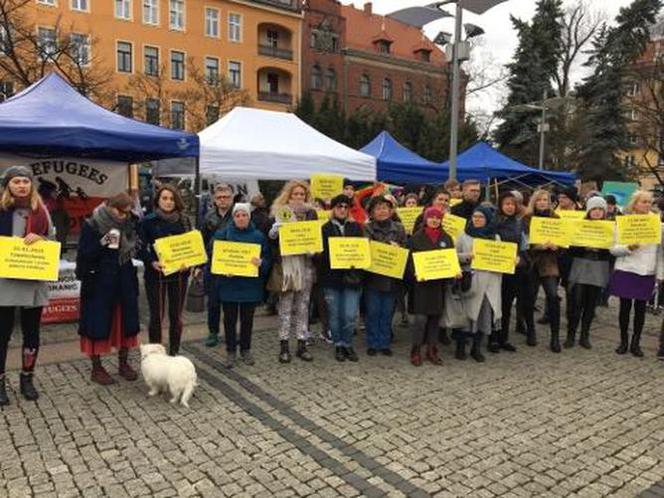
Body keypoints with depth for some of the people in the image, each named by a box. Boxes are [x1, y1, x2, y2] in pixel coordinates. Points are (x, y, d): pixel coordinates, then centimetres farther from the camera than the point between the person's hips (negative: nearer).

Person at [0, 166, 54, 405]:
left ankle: (27, 378, 25)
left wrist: (39, 239, -9)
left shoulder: (40, 211, 7)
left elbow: (53, 240, 10)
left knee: (31, 332, 10)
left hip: (34, 280, 3)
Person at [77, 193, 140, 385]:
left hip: (124, 281, 5)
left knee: (126, 320, 9)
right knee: (98, 323, 2)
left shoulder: (129, 224, 4)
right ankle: (96, 368, 16)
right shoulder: (92, 225, -10)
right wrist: (102, 243, -25)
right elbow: (84, 254, -12)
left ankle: (123, 363, 25)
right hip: (99, 282, -5)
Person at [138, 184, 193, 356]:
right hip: (156, 273, -3)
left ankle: (174, 353, 23)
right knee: (157, 316, 2)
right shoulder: (148, 221, -2)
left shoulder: (184, 221, 6)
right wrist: (152, 262, -19)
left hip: (179, 273, 3)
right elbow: (141, 247, -3)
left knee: (176, 316, 10)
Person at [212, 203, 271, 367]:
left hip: (250, 286, 1)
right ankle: (231, 352, 21)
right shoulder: (222, 234, 0)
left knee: (247, 319, 11)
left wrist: (261, 263, -20)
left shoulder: (258, 236, 2)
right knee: (230, 319, 7)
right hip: (229, 285, -1)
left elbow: (267, 258, 2)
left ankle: (245, 350, 27)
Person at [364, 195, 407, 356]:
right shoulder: (367, 228, -3)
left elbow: (405, 249, 8)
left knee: (387, 312, 9)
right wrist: (388, 245, -18)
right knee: (373, 312, 5)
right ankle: (373, 343, 17)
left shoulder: (399, 228, 7)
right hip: (373, 276, -2)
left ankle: (384, 343, 21)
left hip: (392, 277, 2)